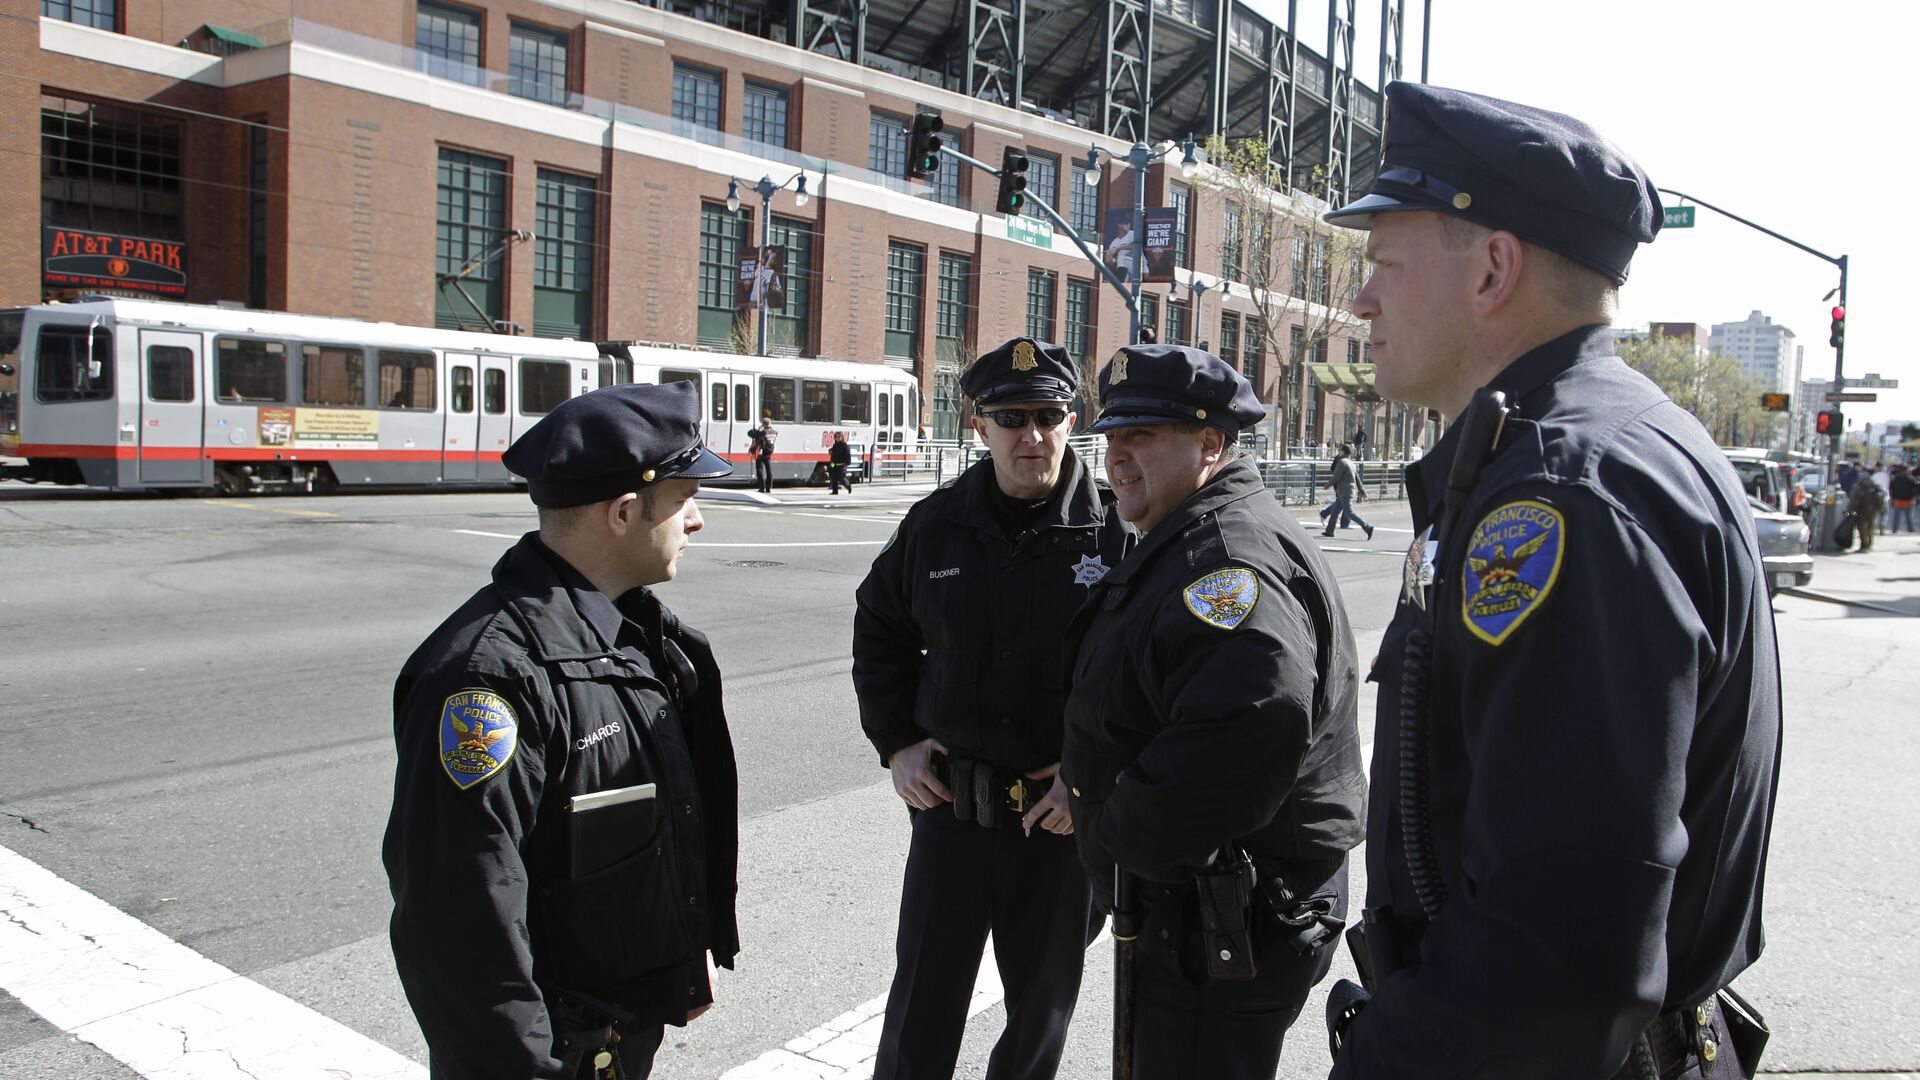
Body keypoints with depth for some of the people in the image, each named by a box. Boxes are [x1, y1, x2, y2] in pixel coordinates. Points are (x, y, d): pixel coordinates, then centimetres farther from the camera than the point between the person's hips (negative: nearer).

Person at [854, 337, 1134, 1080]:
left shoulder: (1115, 532, -10)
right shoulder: (936, 525, 0)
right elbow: (879, 633, 14)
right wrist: (895, 744, 5)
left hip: (1064, 816, -1)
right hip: (948, 804, 2)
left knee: (1042, 1006, 19)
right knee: (920, 1016, 13)